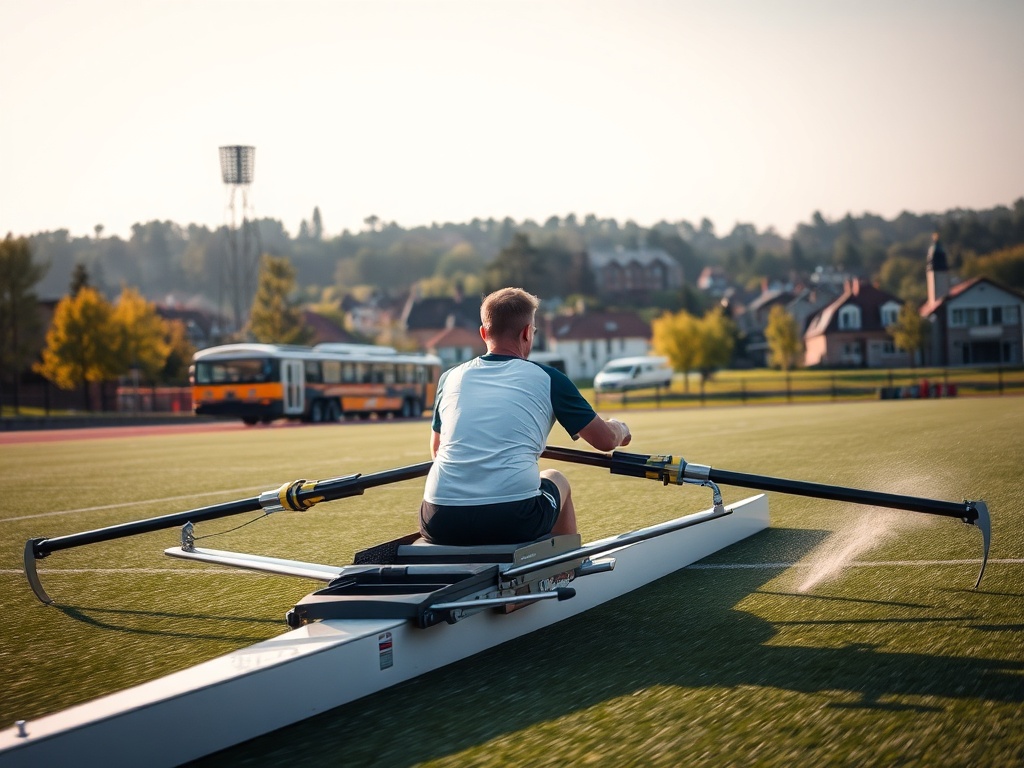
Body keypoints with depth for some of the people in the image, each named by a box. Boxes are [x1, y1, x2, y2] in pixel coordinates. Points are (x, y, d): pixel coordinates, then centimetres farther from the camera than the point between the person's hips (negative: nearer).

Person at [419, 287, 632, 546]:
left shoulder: (450, 377, 15)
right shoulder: (548, 379, 7)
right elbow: (605, 440, 16)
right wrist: (619, 428, 41)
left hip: (439, 524, 2)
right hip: (515, 523, -2)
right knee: (556, 480, 31)